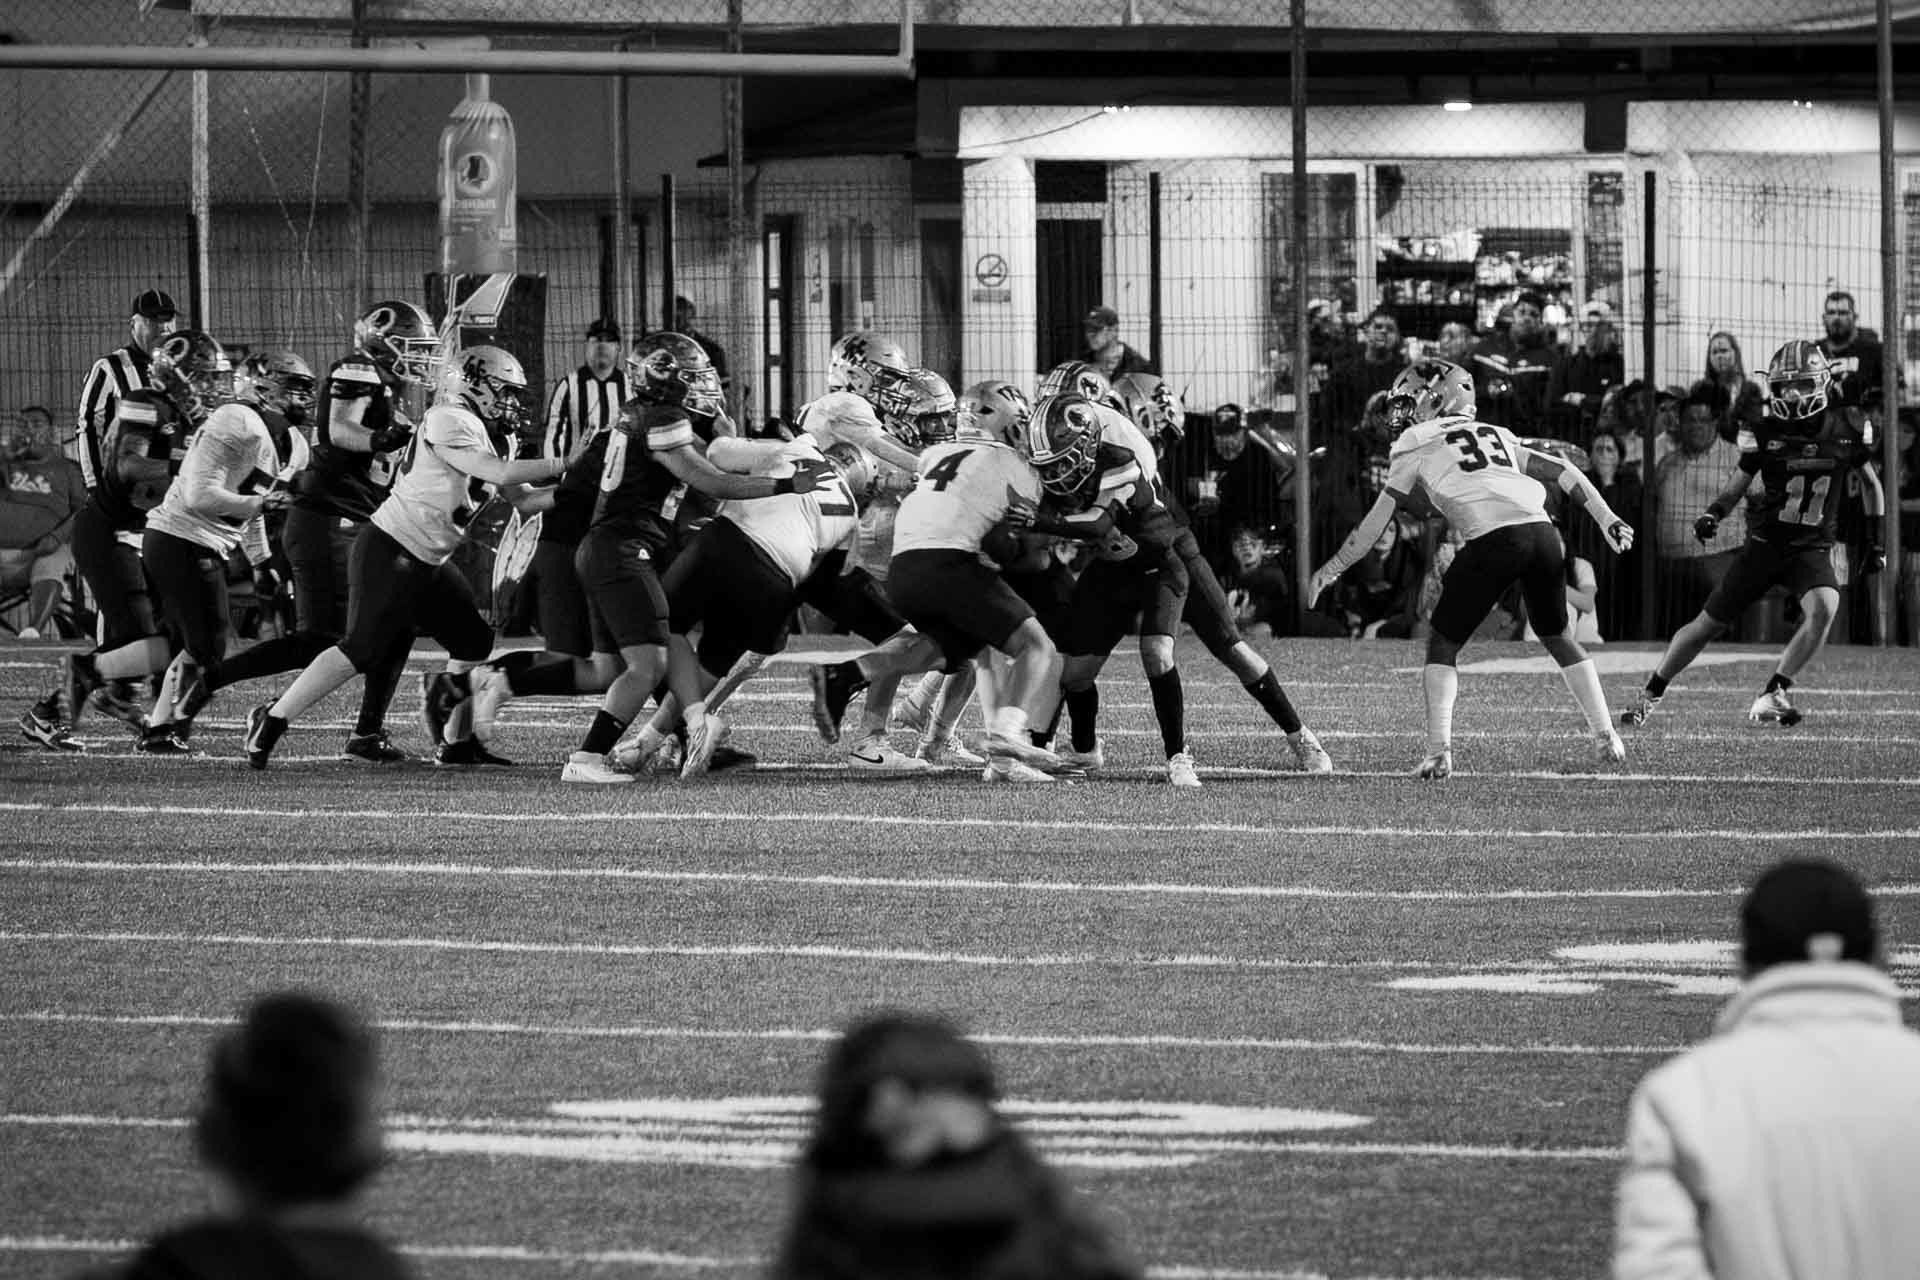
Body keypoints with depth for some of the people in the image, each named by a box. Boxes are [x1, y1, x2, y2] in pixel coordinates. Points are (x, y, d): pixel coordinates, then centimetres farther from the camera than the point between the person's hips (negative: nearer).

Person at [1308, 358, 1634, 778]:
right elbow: (1563, 473, 24)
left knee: (1443, 644, 10)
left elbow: (1376, 521, 19)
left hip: (1492, 539, -5)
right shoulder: (1496, 434, 31)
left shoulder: (1415, 444, 17)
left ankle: (1439, 753, -2)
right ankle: (1607, 739, 21)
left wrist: (1331, 569, 28)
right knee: (1558, 637, 25)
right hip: (1542, 530, 5)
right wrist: (1607, 519, 23)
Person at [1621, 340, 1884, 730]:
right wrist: (1712, 515, -18)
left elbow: (1870, 483, 12)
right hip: (1765, 542, 0)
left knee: (1823, 608, -30)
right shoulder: (1765, 434, -9)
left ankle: (1772, 695, -20)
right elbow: (1734, 488, 2)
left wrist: (1876, 541, 11)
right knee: (1707, 625, 5)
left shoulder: (1849, 429, -5)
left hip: (1814, 548, 0)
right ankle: (1651, 694, 25)